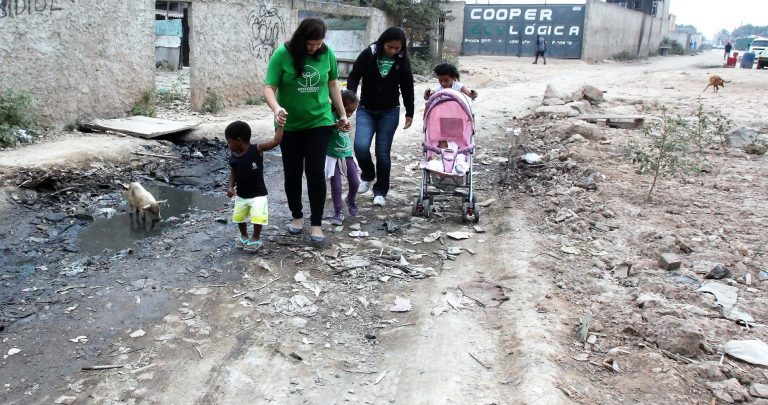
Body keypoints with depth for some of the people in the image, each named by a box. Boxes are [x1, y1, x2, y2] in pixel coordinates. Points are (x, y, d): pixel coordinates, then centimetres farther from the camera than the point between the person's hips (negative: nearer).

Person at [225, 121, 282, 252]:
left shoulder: (257, 150, -18)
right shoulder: (233, 159, -7)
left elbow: (276, 141, -22)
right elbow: (233, 174, 6)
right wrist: (230, 187, -10)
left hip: (258, 194, -4)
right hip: (241, 195, 4)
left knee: (257, 218, -13)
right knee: (238, 217, 15)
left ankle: (256, 238, 13)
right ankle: (244, 236, 41)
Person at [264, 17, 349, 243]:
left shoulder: (327, 54, -6)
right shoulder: (283, 54, -13)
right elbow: (269, 88, -15)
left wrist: (342, 114, 10)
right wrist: (276, 108, -35)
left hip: (319, 122, 0)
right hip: (290, 125, 0)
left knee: (315, 171, -5)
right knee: (292, 172, 9)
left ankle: (316, 223, 8)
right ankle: (296, 216, 29)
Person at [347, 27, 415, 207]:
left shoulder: (402, 60, -3)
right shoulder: (368, 54, -9)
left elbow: (407, 88, 5)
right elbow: (354, 76, -4)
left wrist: (409, 113, 7)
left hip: (390, 112, 0)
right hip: (366, 110, 0)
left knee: (383, 152, 0)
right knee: (360, 146, -17)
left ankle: (380, 191, 16)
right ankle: (368, 175, 14)